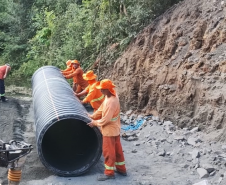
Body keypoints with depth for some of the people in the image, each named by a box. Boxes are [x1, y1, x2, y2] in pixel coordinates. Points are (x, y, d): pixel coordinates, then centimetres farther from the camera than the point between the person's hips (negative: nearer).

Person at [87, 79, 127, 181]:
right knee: (117, 149, 19)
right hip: (115, 128, 10)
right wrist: (92, 116, 8)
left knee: (108, 151, 4)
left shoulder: (111, 102, -32)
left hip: (110, 130, -10)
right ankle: (121, 169, 32)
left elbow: (105, 119, -27)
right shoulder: (110, 96, -1)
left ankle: (109, 173, 17)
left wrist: (95, 123, -13)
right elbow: (102, 109, 9)